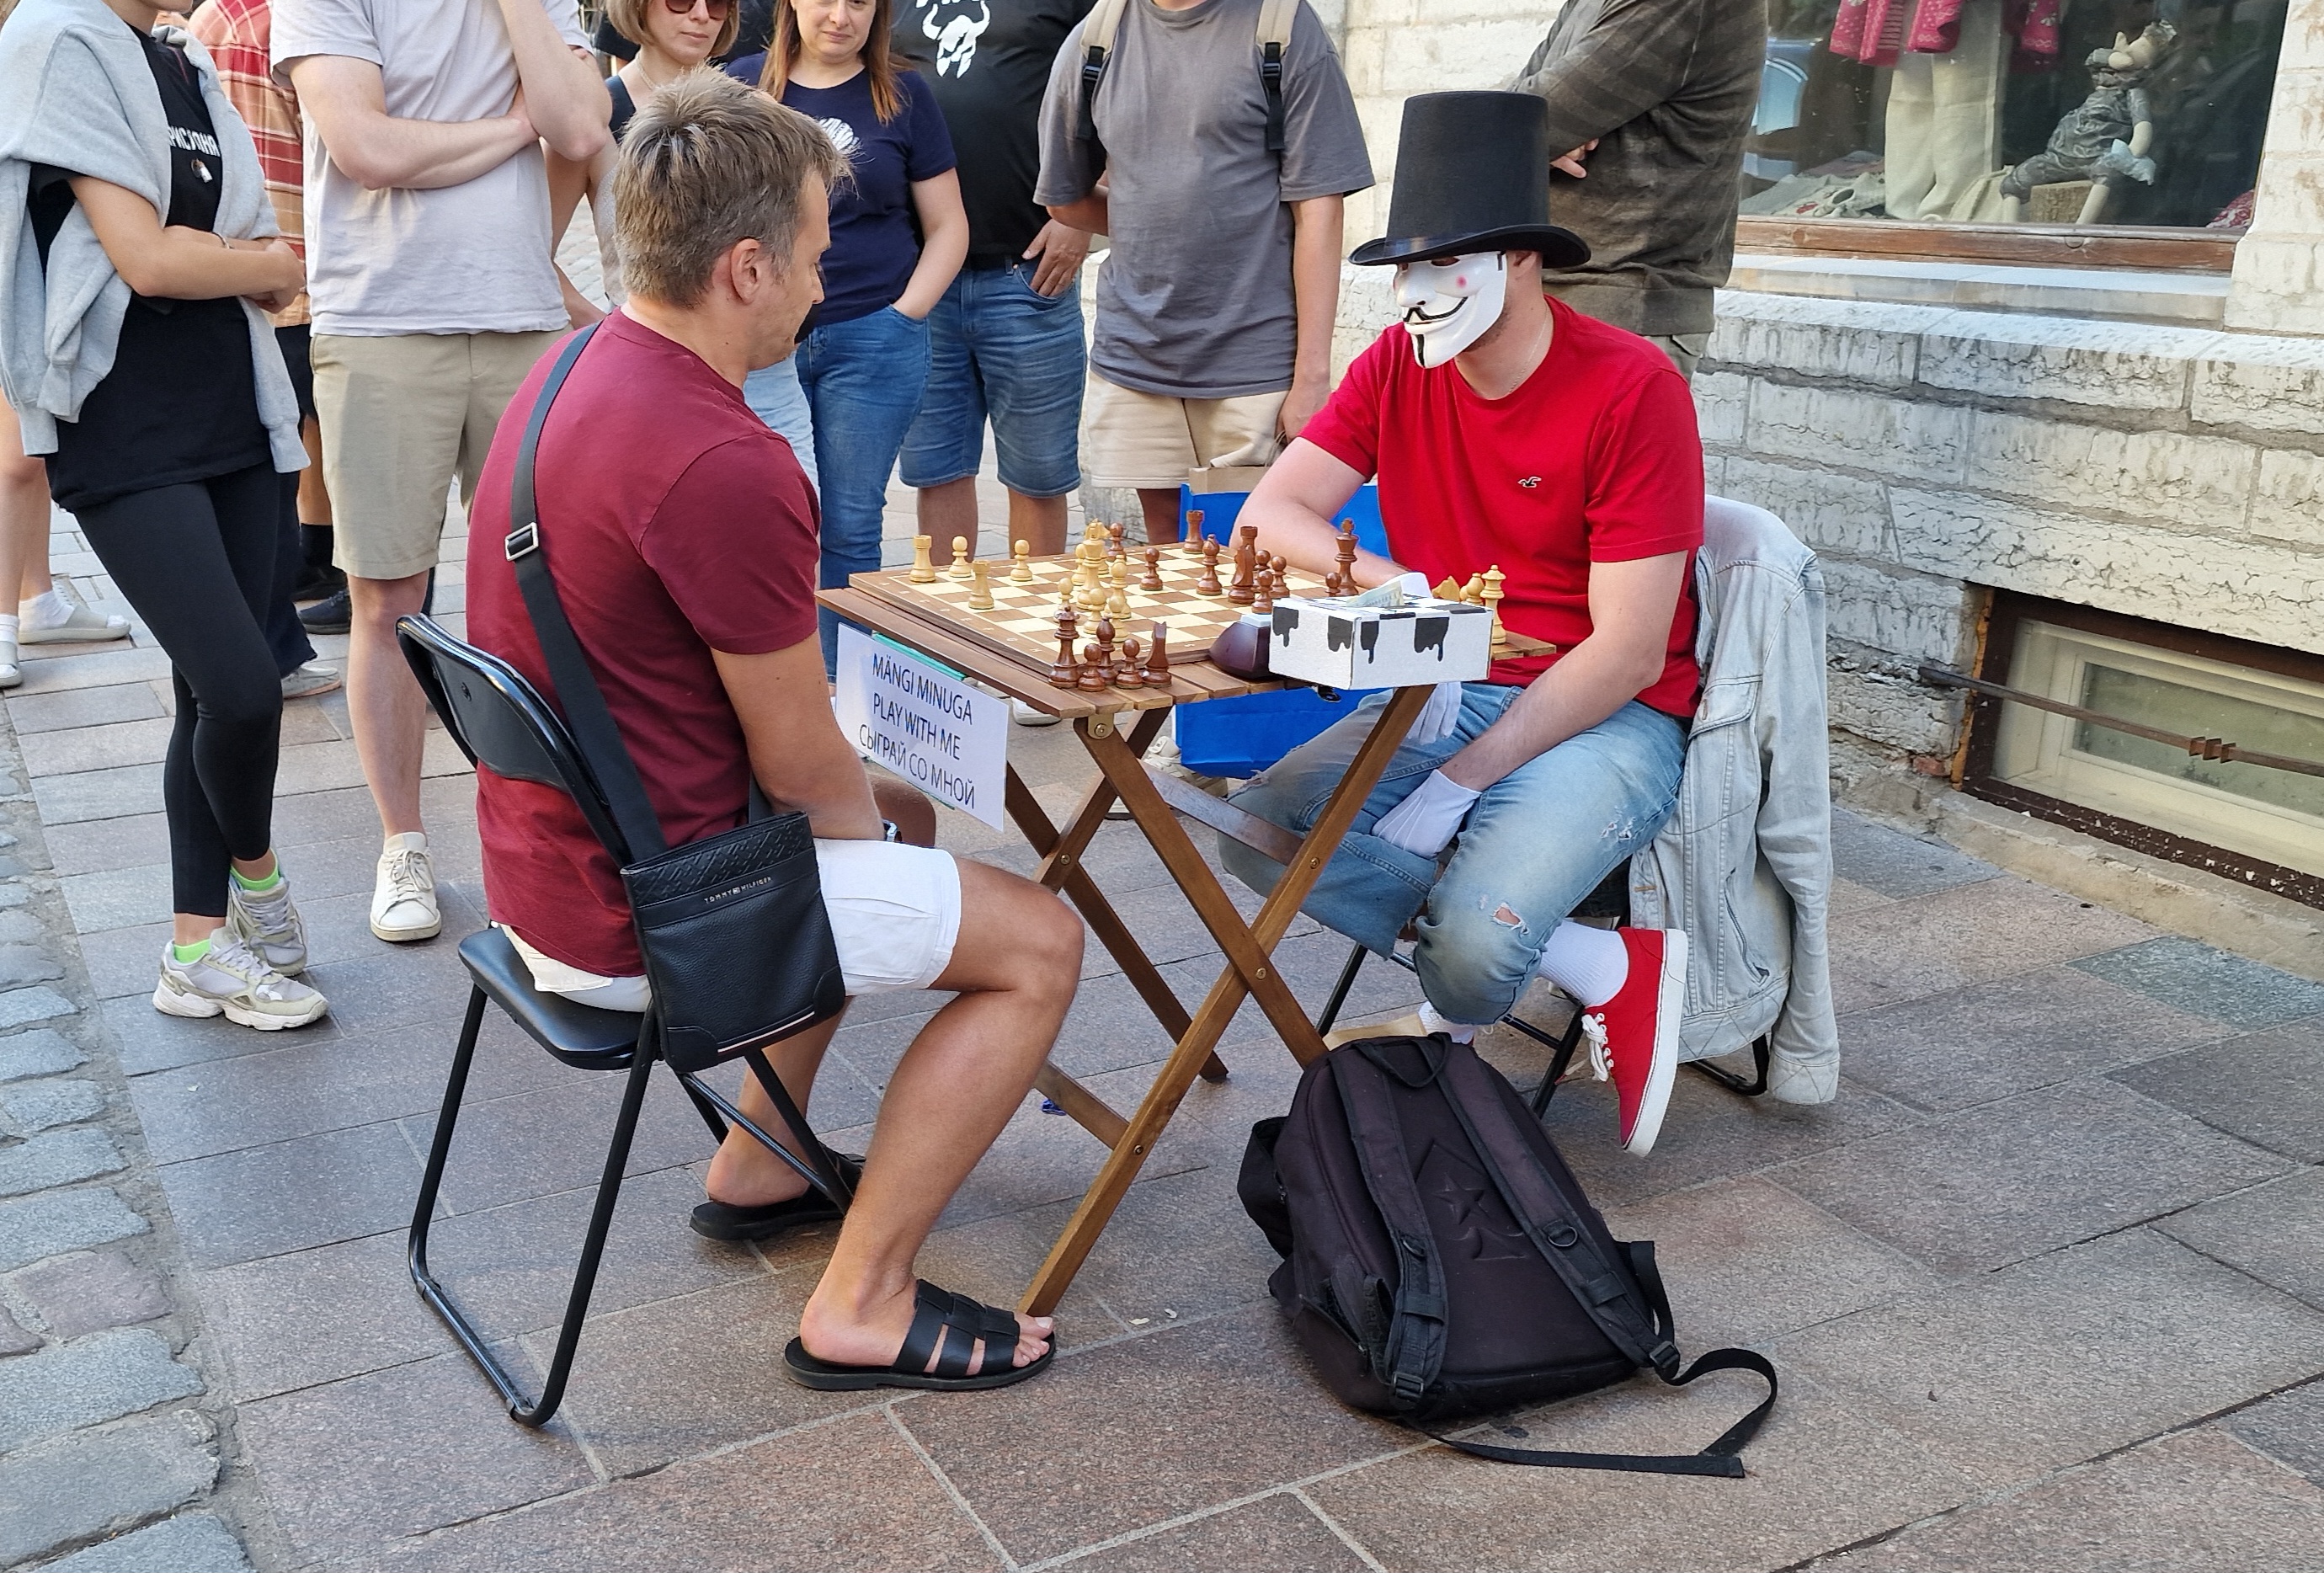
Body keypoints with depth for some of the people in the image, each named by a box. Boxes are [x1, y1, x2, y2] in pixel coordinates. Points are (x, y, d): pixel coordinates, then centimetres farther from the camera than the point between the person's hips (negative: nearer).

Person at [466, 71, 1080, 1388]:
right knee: (1038, 943, -2)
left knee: (878, 823, 30)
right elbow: (797, 758, -18)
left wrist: (863, 812, 13)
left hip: (549, 859, 10)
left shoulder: (572, 374, 4)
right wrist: (870, 819, 4)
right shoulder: (725, 465, -28)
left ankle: (760, 1166, 36)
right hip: (641, 917, -10)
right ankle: (861, 1305, 4)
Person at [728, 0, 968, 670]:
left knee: (849, 531, 4)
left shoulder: (902, 94, 6)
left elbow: (947, 227, 7)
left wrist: (904, 314, -4)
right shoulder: (745, 83, 7)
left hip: (871, 342, 0)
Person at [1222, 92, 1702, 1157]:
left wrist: (1461, 783, -20)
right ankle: (1599, 964, -8)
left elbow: (1627, 651, -17)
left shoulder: (1633, 390, -15)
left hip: (1607, 716, -6)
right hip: (1448, 695, 7)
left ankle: (1625, 976, 5)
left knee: (1474, 947, -30)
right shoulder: (1397, 368, 3)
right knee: (1261, 831, -19)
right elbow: (1270, 514, 0)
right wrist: (1394, 587, -20)